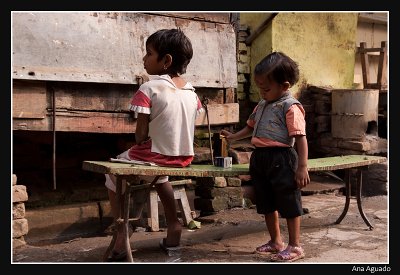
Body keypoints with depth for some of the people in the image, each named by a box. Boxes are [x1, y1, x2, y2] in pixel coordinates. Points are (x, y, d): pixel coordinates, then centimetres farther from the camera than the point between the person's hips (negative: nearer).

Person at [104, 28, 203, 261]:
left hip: (155, 157, -6)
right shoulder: (191, 91, 4)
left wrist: (140, 145, 5)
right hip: (184, 157, 6)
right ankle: (173, 225, 33)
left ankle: (121, 236, 13)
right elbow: (183, 127, 9)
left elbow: (141, 133, -15)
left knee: (114, 173, 20)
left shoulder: (149, 89, -15)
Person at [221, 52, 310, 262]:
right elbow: (251, 127, 29)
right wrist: (233, 137, 20)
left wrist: (302, 167, -22)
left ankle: (295, 246, 16)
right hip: (260, 158, 9)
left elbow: (300, 138, -18)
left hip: (281, 159, -9)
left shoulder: (290, 107, -13)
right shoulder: (262, 105, 13)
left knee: (289, 204, 3)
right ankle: (276, 242, 33)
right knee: (267, 204, 17)